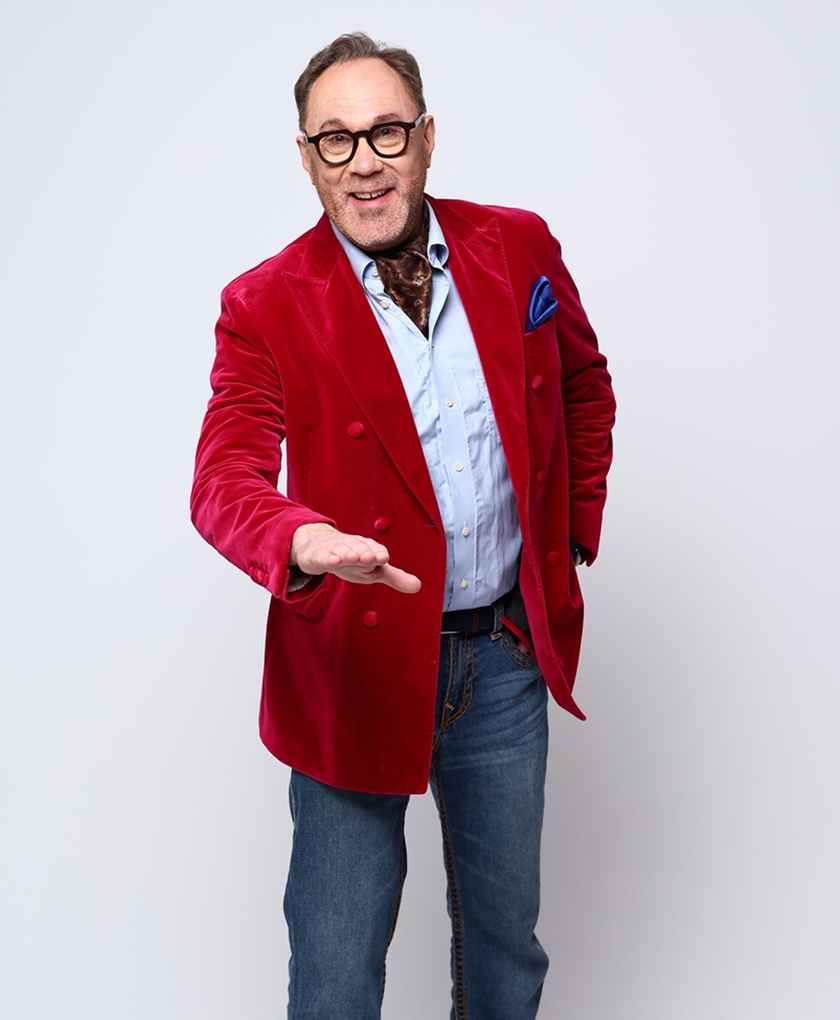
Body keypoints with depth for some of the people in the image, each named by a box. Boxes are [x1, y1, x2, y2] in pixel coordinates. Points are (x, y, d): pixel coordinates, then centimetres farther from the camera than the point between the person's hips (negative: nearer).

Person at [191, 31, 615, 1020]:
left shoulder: (518, 247, -1)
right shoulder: (266, 306, -11)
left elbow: (585, 386, 15)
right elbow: (224, 477, -23)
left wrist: (574, 534, 11)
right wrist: (303, 542, -45)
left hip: (507, 651, 3)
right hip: (360, 665, -3)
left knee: (507, 937, 20)